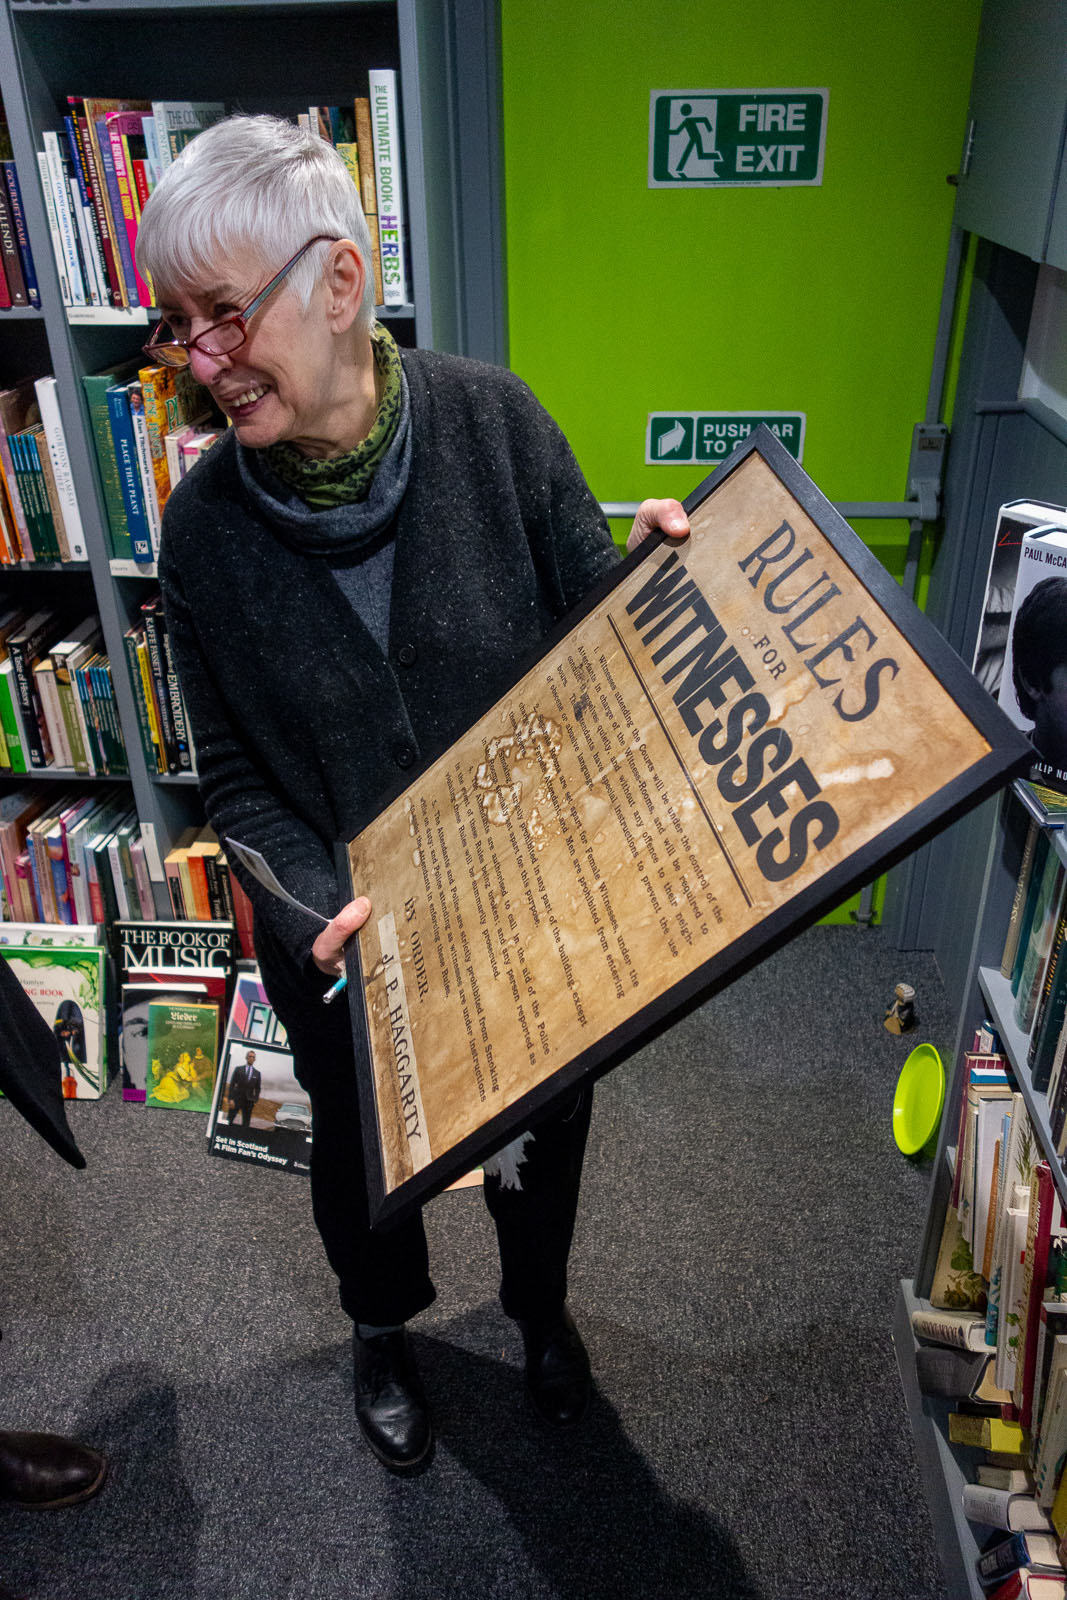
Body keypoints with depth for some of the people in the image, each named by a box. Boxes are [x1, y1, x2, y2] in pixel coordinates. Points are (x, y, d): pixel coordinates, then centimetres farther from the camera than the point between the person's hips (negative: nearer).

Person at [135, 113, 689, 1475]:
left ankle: (538, 1304, 59)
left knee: (545, 1123, 24)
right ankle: (380, 1327, 60)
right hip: (343, 940, 0)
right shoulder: (205, 525, -15)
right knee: (362, 1142, 24)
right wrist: (316, 907, -23)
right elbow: (233, 777, -8)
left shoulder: (489, 417, -16)